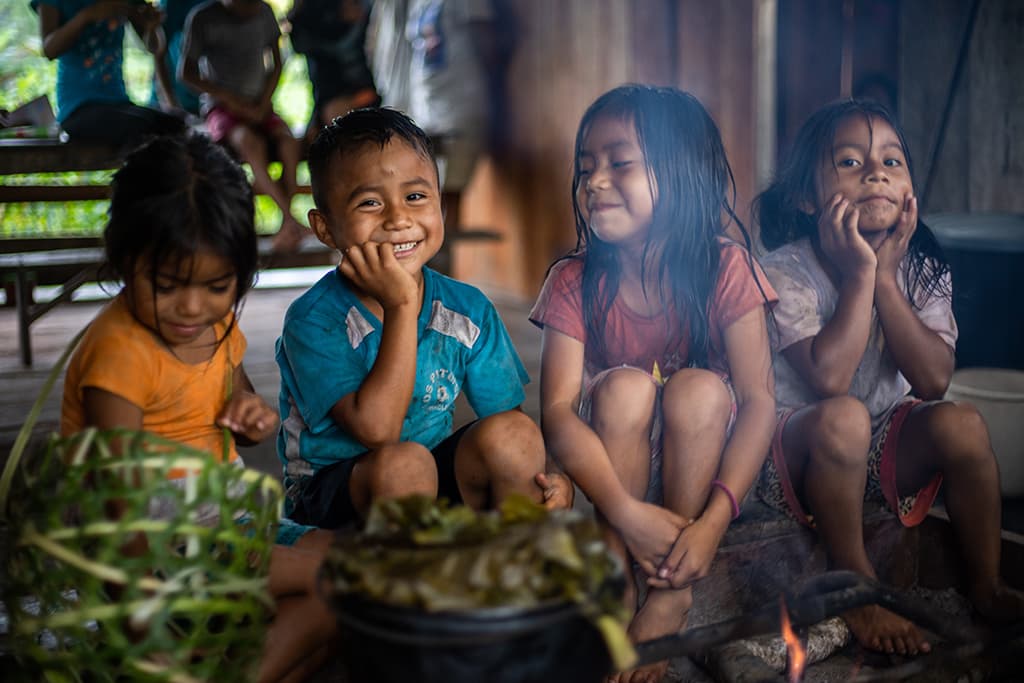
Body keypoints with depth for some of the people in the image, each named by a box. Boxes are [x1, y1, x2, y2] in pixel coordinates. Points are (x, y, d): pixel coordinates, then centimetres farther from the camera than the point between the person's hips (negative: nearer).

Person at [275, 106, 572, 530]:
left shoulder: (469, 309, -4)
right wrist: (400, 306, -28)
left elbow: (508, 425, -1)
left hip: (437, 481, 4)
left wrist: (550, 478, -22)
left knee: (514, 436, -22)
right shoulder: (313, 319, -18)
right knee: (401, 463, -35)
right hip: (330, 502, -4)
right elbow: (376, 429, -28)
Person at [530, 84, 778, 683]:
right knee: (624, 386, -28)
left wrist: (713, 520, -33)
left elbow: (759, 400, -20)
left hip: (700, 461, 0)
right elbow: (557, 410, -21)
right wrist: (626, 511, -35)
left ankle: (671, 592, -17)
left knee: (700, 388, -29)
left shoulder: (725, 270, -15)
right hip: (611, 468, 0)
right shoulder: (574, 282, -12)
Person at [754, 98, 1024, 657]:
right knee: (843, 417, -35)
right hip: (797, 455, -5)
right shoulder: (784, 272, -17)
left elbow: (933, 381, -17)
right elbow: (829, 378, -30)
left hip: (883, 448, 5)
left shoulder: (921, 270, -3)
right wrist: (860, 275, -25)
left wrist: (885, 277, -19)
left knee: (961, 423, -22)